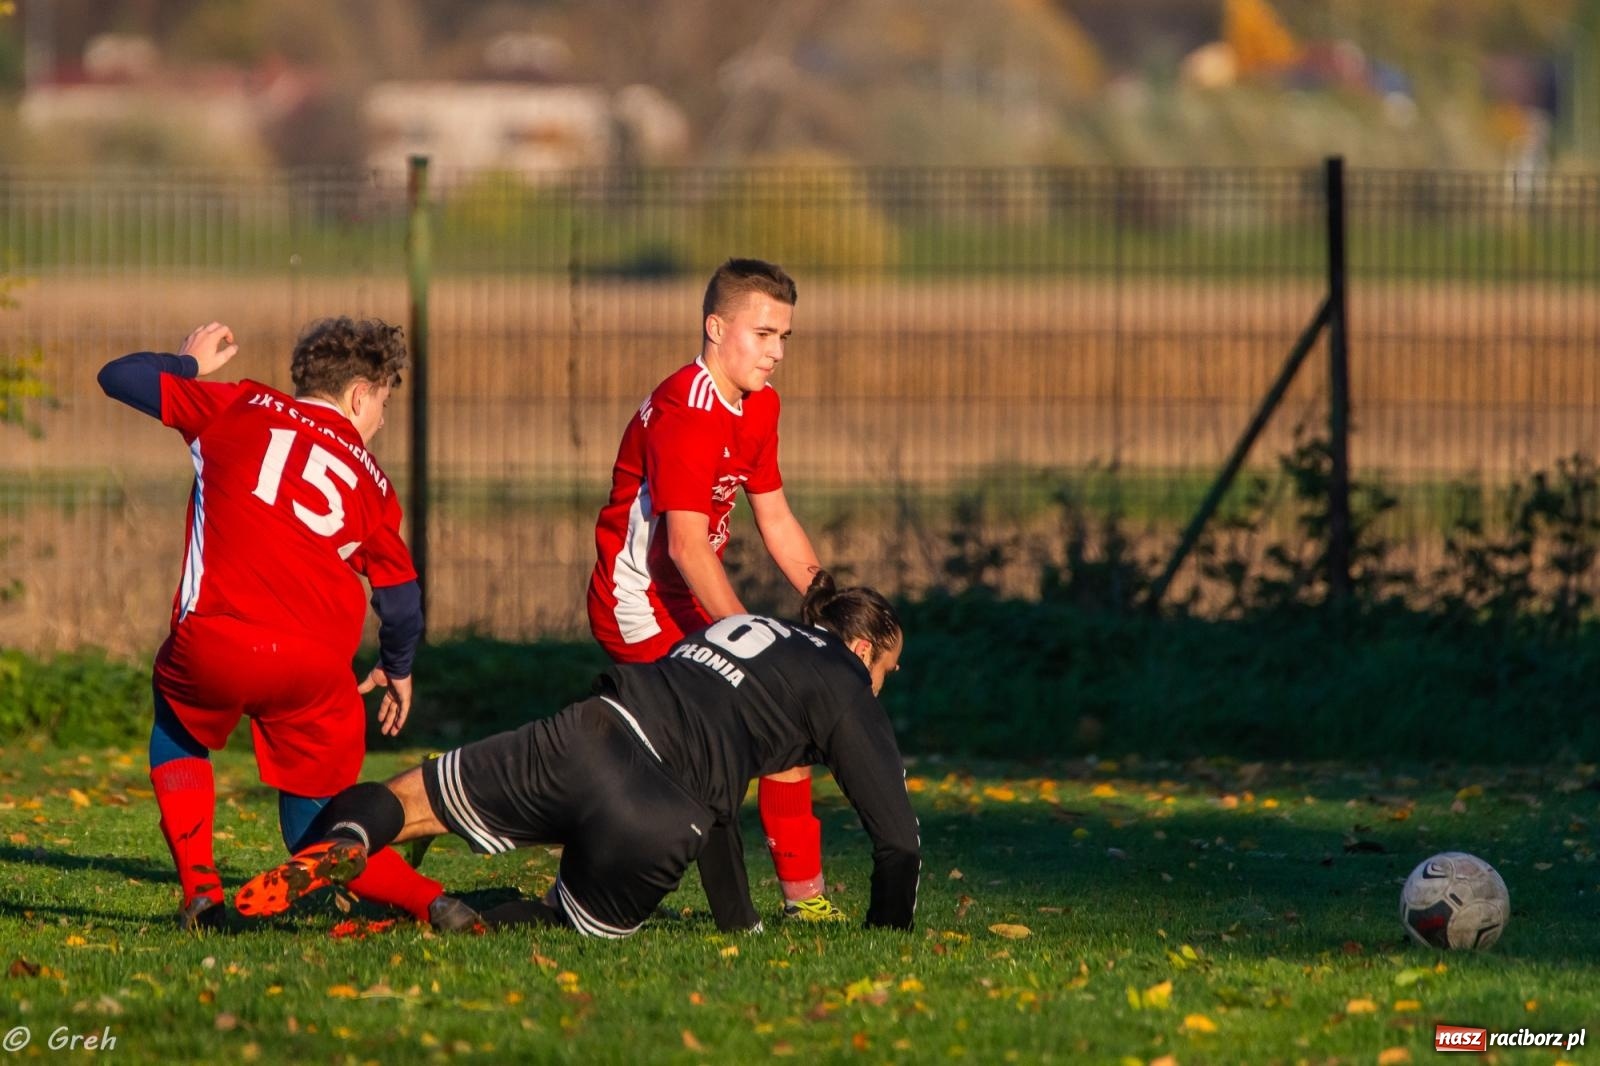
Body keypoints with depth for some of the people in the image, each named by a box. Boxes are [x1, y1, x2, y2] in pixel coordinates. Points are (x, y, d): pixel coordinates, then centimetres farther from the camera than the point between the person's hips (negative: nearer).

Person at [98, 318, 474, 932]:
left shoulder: (240, 409, 14)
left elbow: (119, 378, 20)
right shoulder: (370, 480, 16)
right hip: (316, 669, 1)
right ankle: (426, 899, -11)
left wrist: (189, 364, 39)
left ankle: (200, 890, 16)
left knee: (178, 735, 33)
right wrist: (397, 670, 38)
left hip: (210, 648, -1)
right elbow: (402, 598, 19)